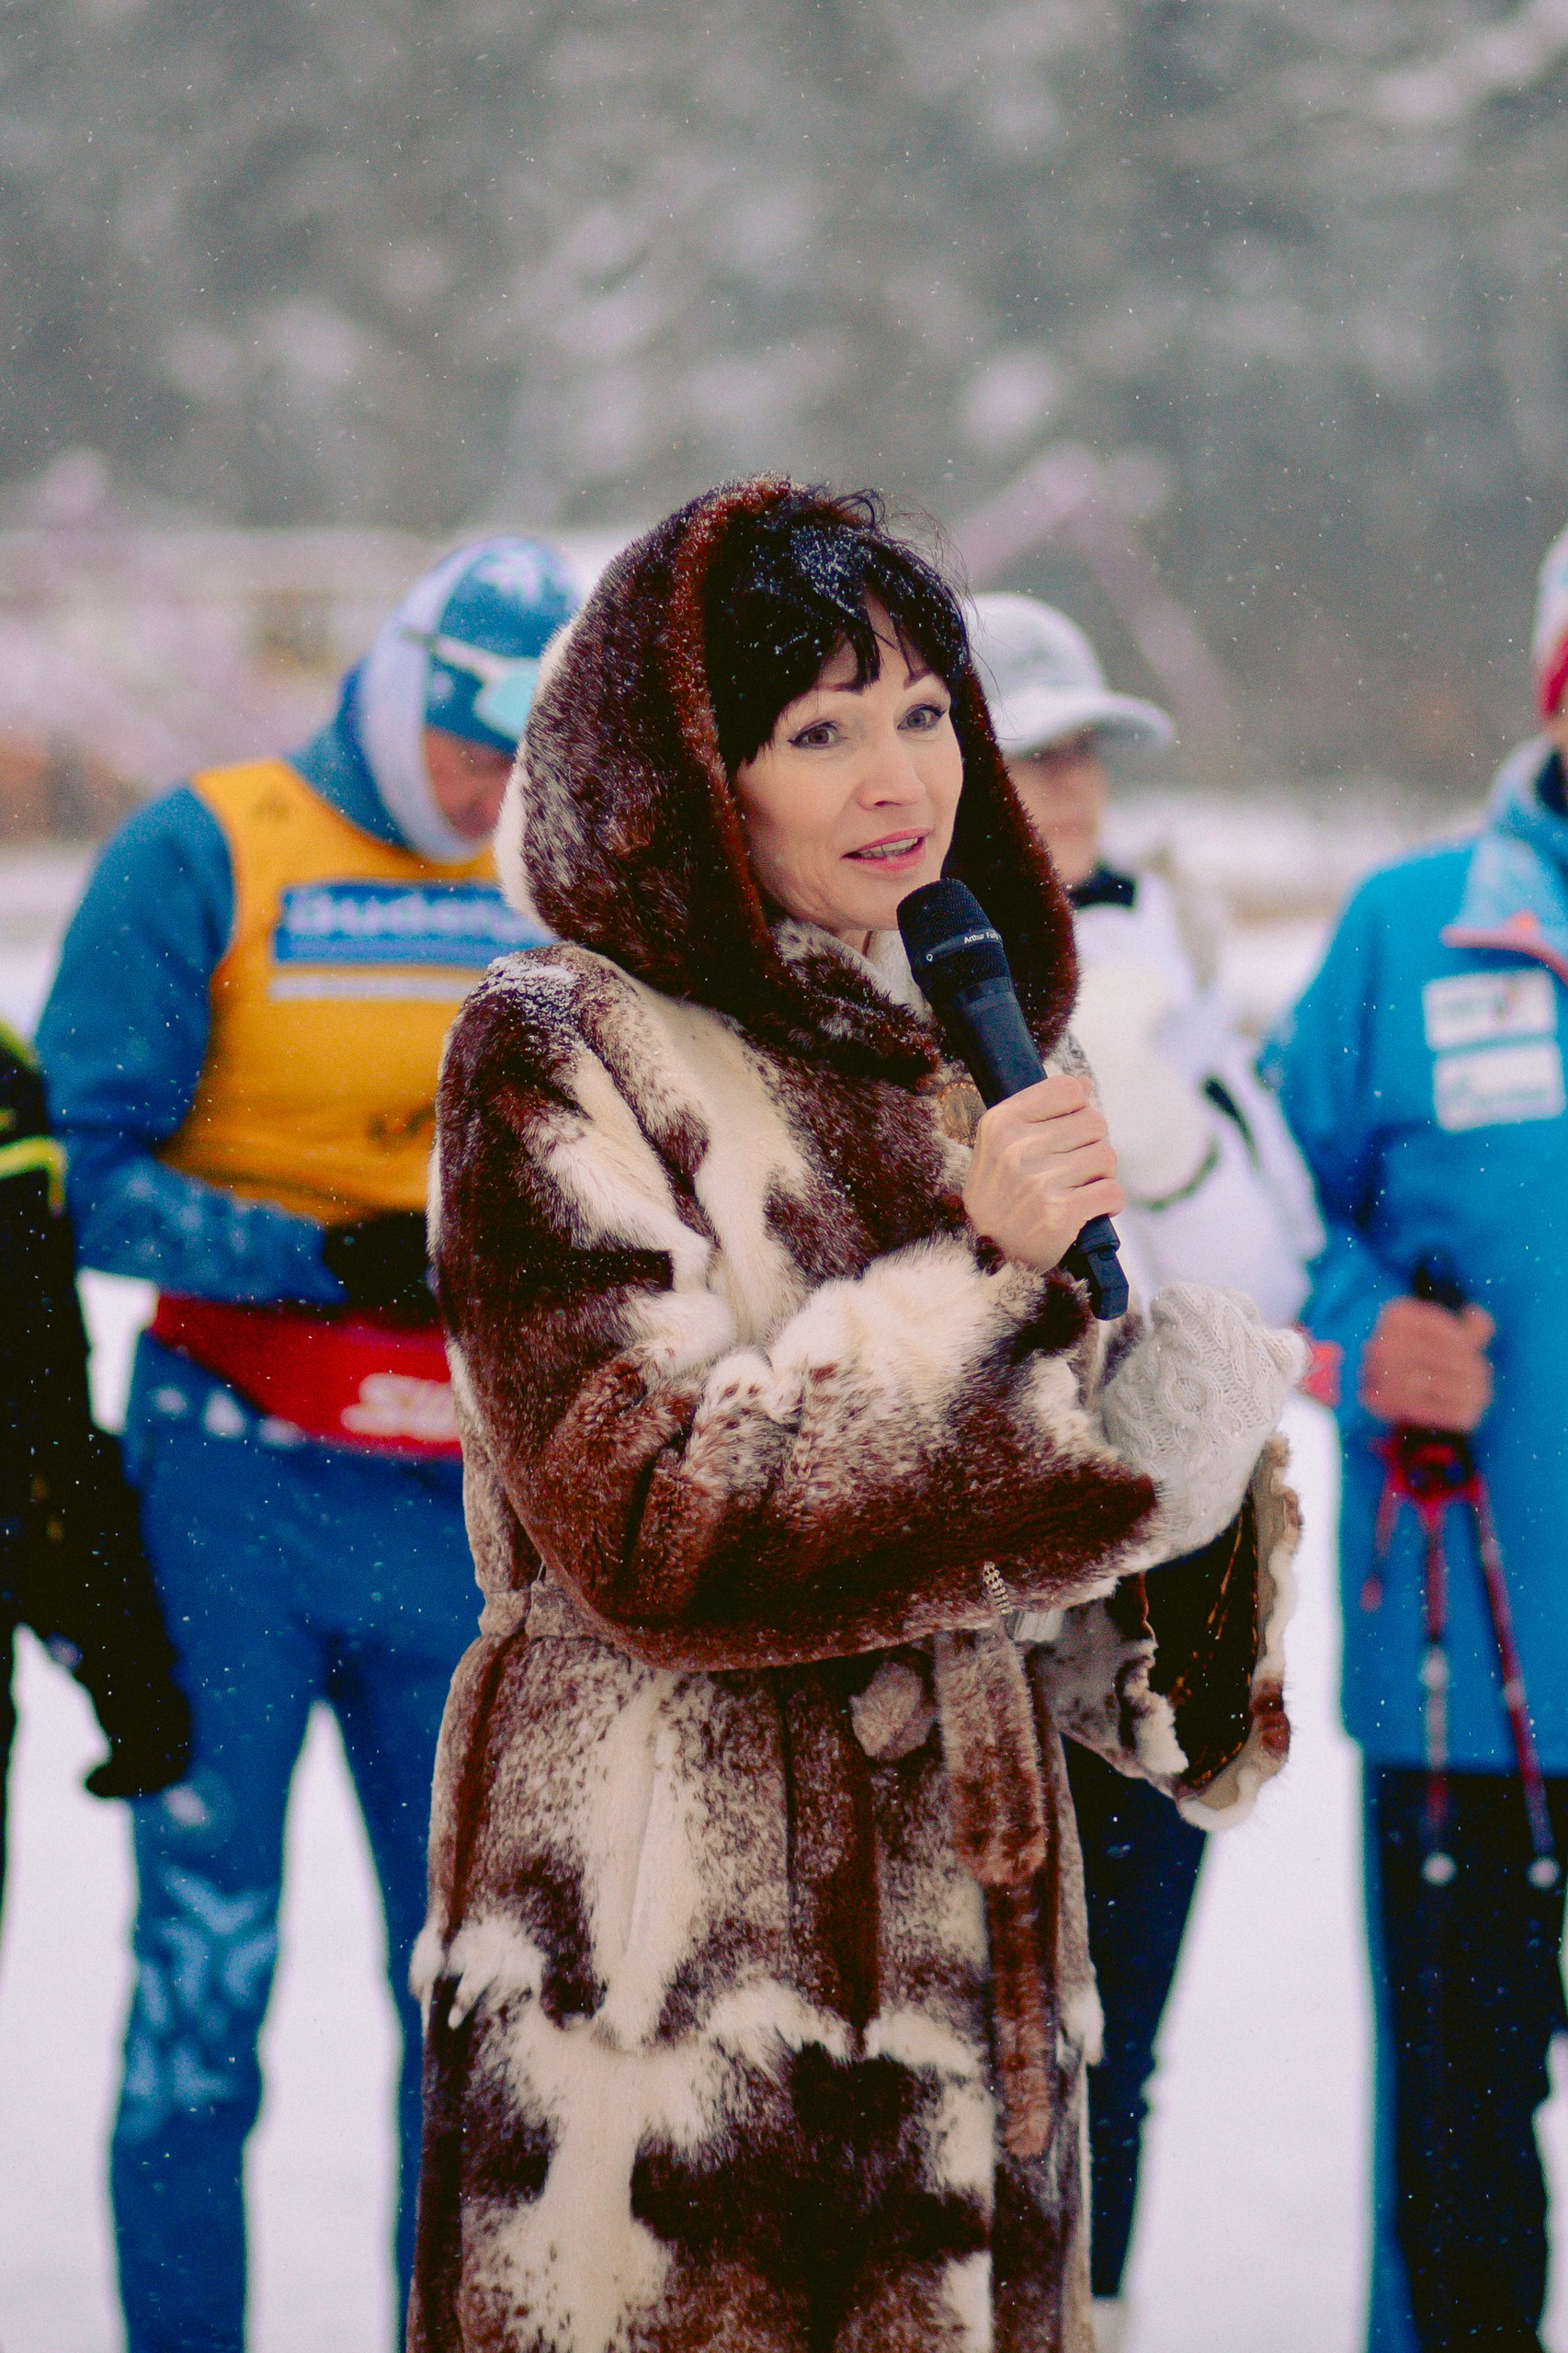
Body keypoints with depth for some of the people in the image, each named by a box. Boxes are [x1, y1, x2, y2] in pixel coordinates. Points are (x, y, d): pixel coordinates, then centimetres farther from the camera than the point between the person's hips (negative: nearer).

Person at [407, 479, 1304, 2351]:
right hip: (667, 1935, -6)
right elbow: (650, 1524, -16)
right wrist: (980, 1276, -18)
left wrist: (1182, 1403, -1)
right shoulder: (561, 1062, -7)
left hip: (959, 1922, 7)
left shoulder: (961, 1047, 15)